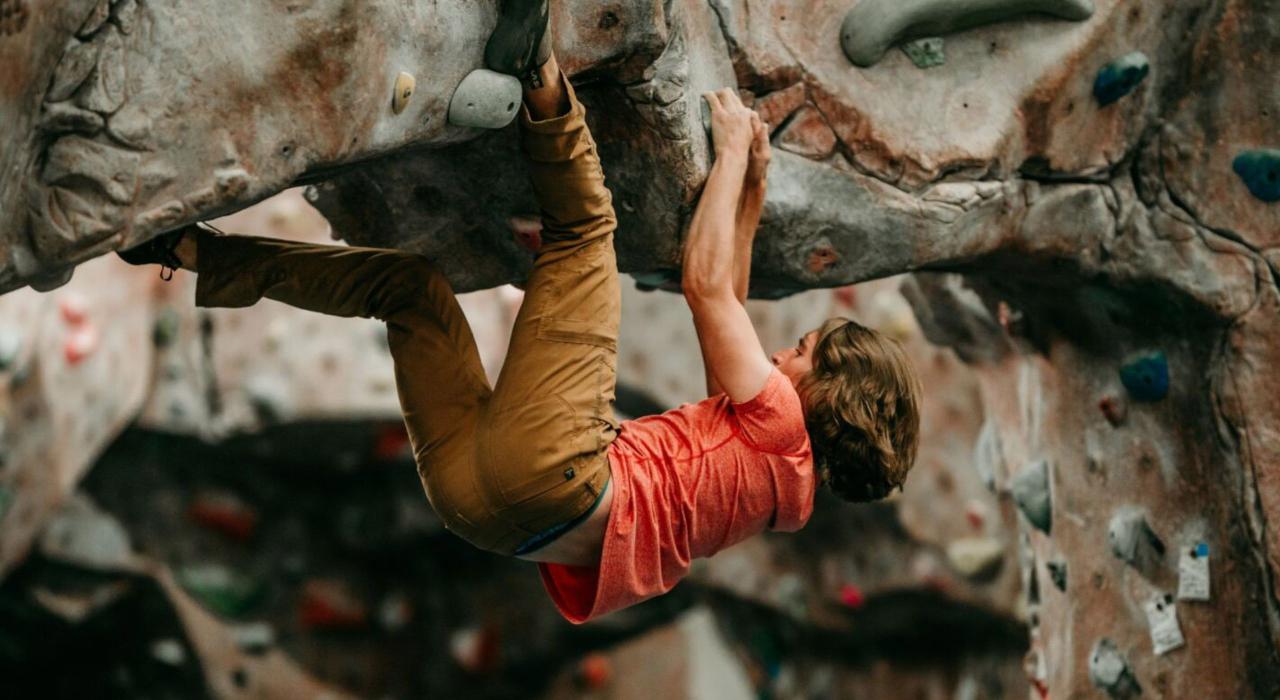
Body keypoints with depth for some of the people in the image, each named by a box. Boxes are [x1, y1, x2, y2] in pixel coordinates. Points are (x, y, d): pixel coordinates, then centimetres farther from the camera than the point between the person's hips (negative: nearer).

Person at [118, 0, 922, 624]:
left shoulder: (781, 428, 3)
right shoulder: (763, 450, 26)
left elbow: (707, 286, 1)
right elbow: (727, 312, 39)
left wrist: (735, 149, 11)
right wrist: (751, 200, 37)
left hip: (551, 475, -9)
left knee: (583, 226, -8)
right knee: (412, 281, 21)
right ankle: (198, 252, 20)